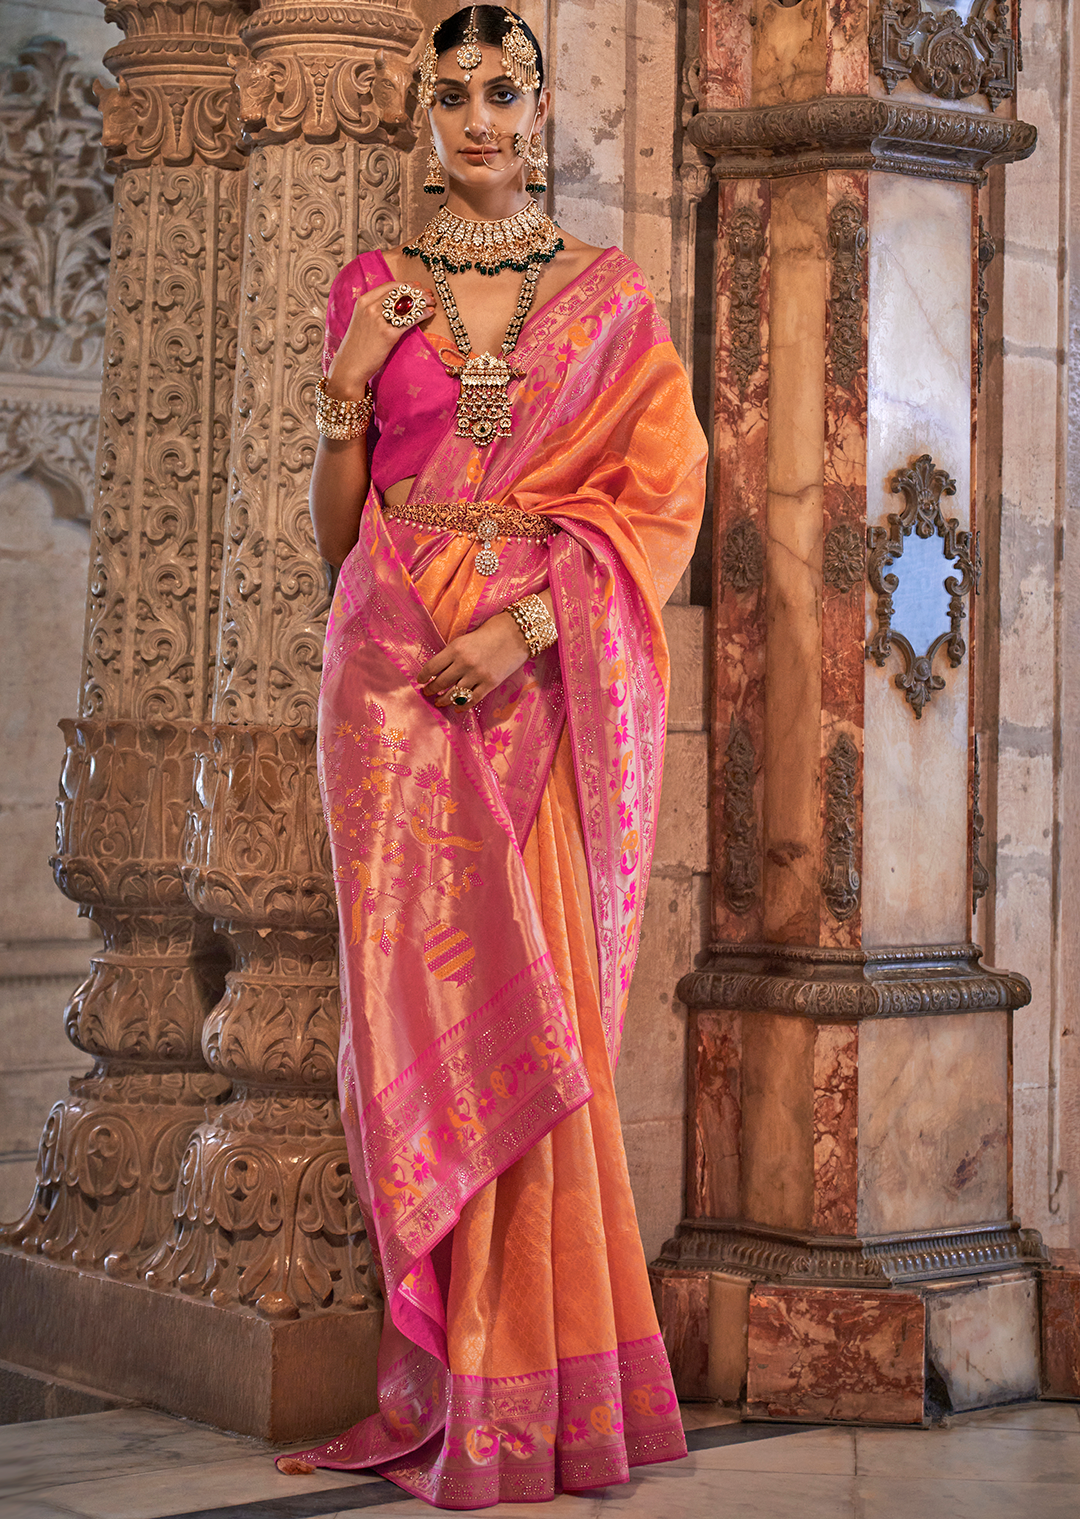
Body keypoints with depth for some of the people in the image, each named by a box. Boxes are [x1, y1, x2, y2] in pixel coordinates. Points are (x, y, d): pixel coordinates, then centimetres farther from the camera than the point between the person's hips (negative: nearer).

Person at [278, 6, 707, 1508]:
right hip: (396, 674, 1)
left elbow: (664, 497, 1)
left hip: (548, 678, -1)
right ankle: (460, 1383, 7)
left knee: (542, 1002, -4)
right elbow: (334, 531, 12)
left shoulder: (611, 296, 8)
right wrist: (347, 393, -6)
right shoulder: (373, 290, 12)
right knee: (428, 996, -2)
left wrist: (530, 622, -12)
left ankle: (538, 1388, 6)